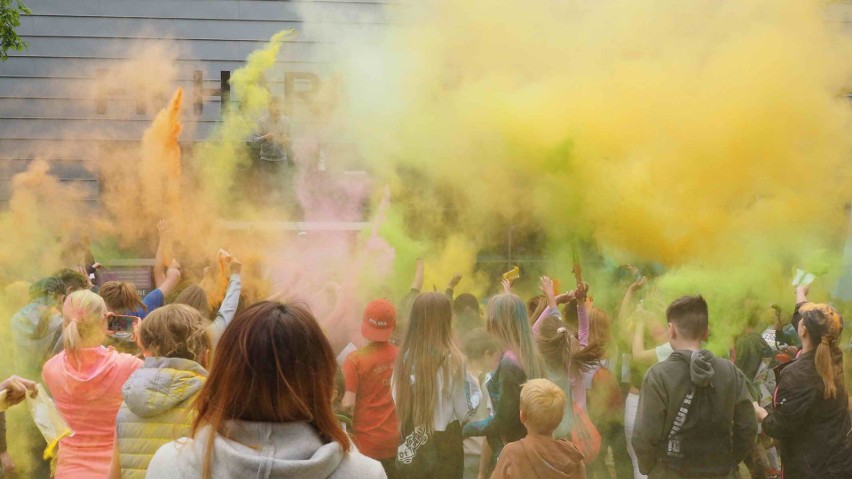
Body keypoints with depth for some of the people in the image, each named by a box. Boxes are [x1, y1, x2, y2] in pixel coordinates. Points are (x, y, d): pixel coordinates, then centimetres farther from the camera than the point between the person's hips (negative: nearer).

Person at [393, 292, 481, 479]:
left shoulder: (404, 357, -4)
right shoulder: (452, 359, -15)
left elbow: (397, 402, 7)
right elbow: (465, 412, -9)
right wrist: (475, 387, 8)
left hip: (409, 449, 4)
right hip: (443, 447, -4)